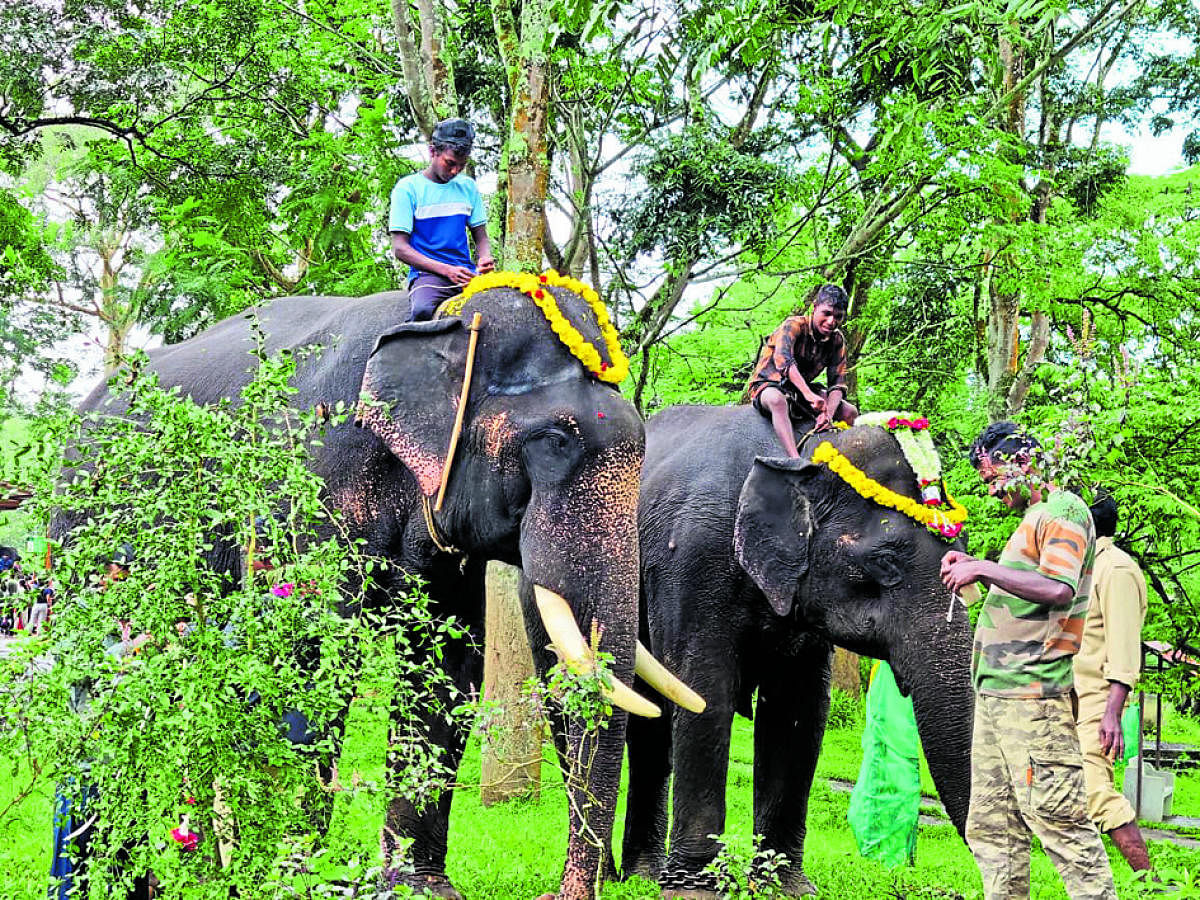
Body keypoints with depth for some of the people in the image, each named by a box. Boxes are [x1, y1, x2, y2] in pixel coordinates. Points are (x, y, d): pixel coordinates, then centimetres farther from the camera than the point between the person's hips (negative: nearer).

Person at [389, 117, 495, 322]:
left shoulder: (468, 187, 18)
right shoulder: (408, 188, 2)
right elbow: (400, 248, -3)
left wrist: (485, 259, -5)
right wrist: (447, 270, -15)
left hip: (467, 273, 4)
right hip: (427, 274, -4)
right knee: (423, 310, -39)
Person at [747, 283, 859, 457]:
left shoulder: (837, 340, -1)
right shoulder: (794, 325, -18)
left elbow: (837, 382, -7)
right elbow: (783, 360, -37)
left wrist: (828, 414, -28)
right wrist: (808, 395, -51)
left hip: (802, 389, 7)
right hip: (768, 385, -7)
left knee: (850, 412, -10)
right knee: (778, 400, -42)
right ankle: (795, 461, -57)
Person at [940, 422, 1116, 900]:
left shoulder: (1064, 510, -7)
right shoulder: (1032, 518, 23)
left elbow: (1058, 590, -23)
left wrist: (984, 569, -18)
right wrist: (976, 569, 18)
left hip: (1031, 694, -10)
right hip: (996, 694, 10)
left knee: (1056, 816, -11)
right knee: (990, 827, 9)